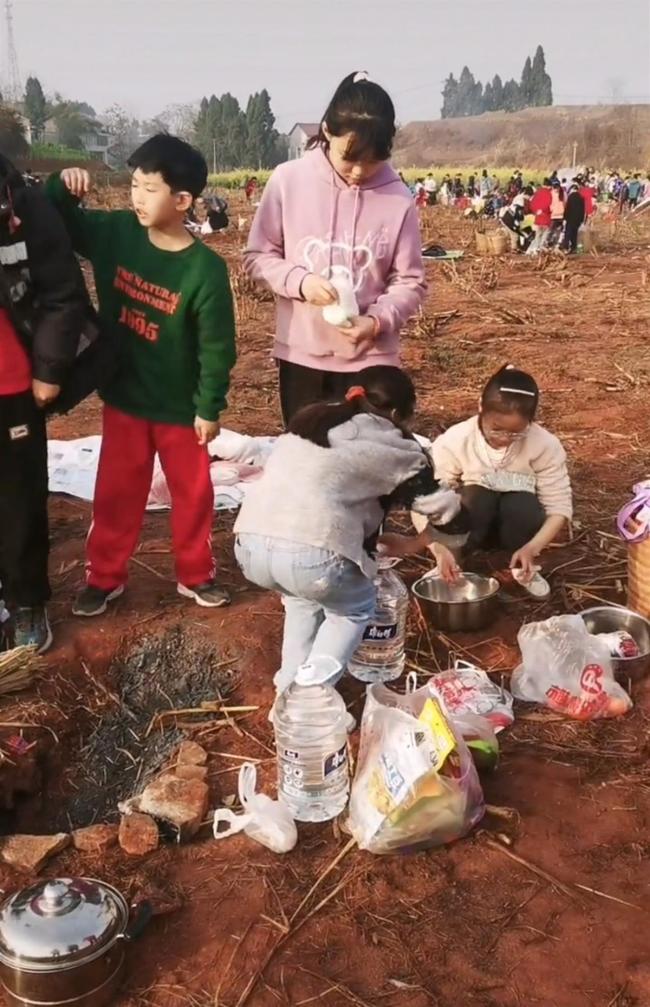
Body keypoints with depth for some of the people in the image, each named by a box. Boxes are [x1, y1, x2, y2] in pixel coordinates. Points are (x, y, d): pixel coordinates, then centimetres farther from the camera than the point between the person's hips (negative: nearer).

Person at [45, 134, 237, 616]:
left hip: (181, 406, -3)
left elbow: (217, 347, -15)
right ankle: (104, 576, 31)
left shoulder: (205, 269, -20)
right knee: (117, 492, 14)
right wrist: (63, 187, -13)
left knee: (193, 494, 14)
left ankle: (196, 574, 33)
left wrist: (210, 407, -11)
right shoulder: (114, 231, -8)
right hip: (123, 397, 3)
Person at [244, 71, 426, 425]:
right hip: (301, 353, 1)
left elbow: (410, 282, -2)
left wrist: (378, 320, -20)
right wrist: (298, 280, -18)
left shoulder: (398, 199, -8)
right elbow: (257, 256, 1)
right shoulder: (288, 180, -6)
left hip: (370, 358, -1)